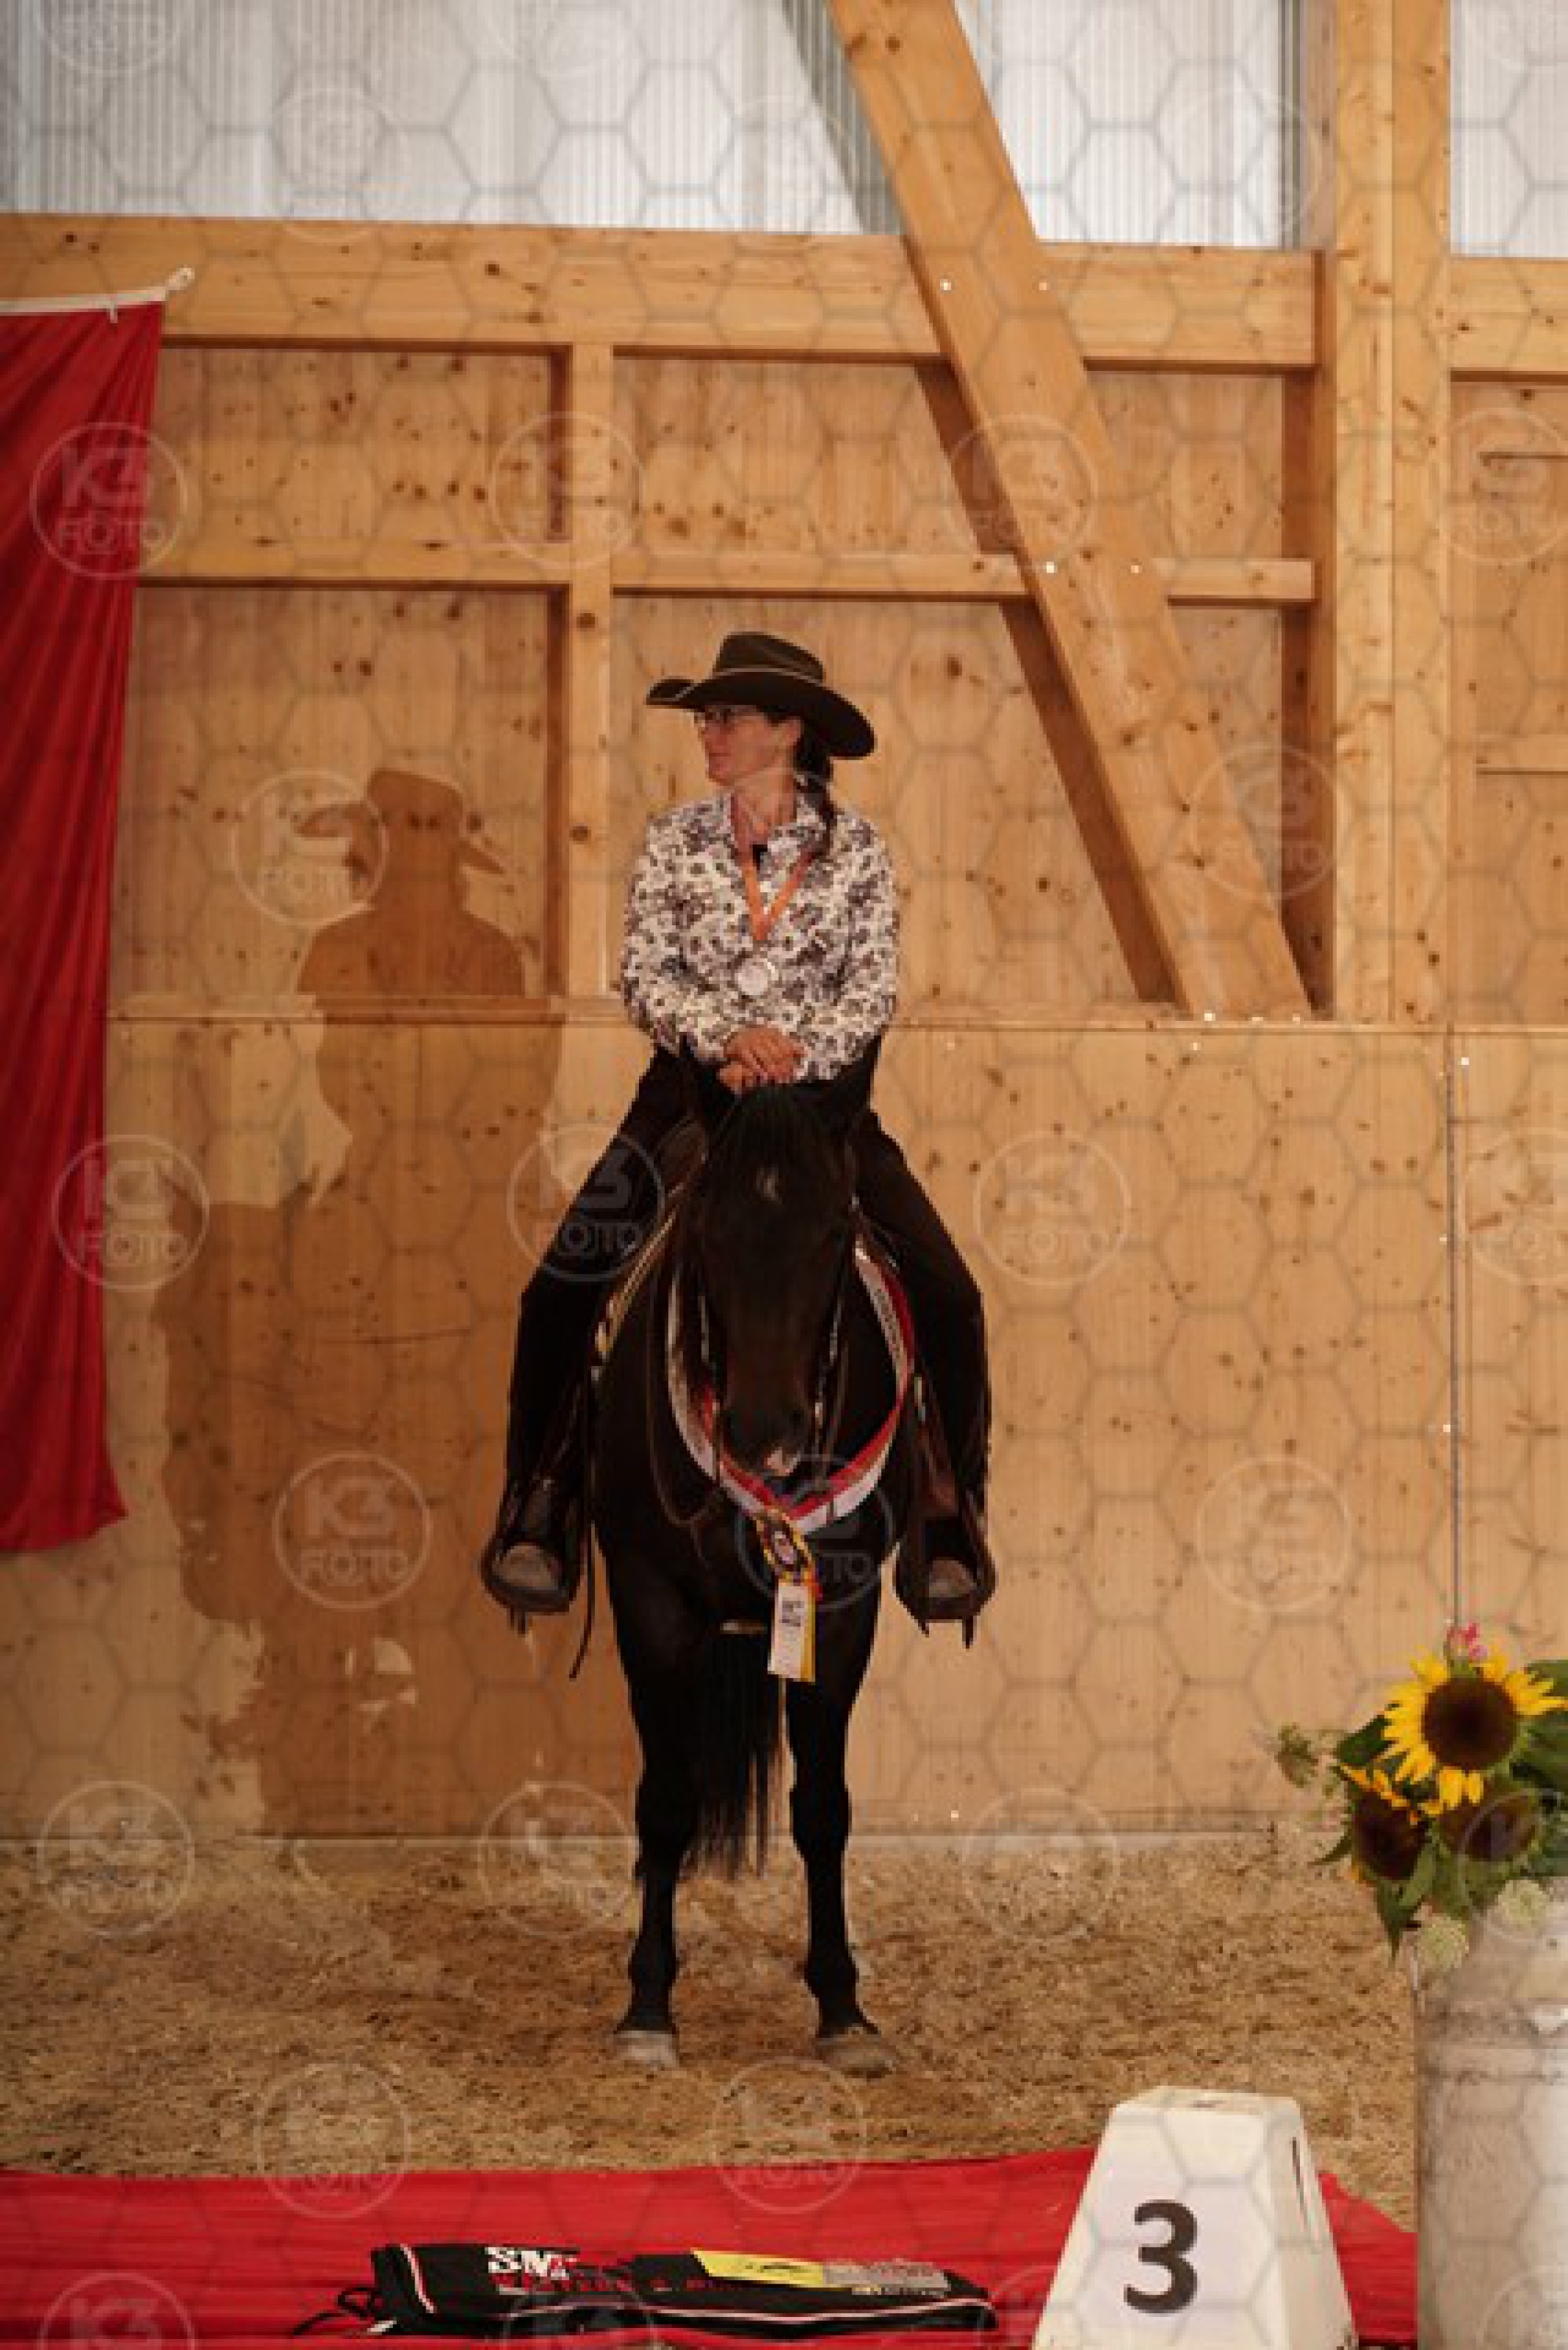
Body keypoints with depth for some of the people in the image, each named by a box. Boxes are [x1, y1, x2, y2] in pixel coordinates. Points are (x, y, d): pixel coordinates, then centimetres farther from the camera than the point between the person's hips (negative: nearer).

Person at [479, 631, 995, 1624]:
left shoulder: (855, 847, 2)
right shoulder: (676, 840, 5)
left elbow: (875, 988, -3)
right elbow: (645, 974, -1)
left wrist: (799, 1050, -21)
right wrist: (727, 1036, -20)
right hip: (694, 1088, 1)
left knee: (948, 1297, -15)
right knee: (563, 1289, -17)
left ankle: (950, 1510, 2)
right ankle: (541, 1507, -3)